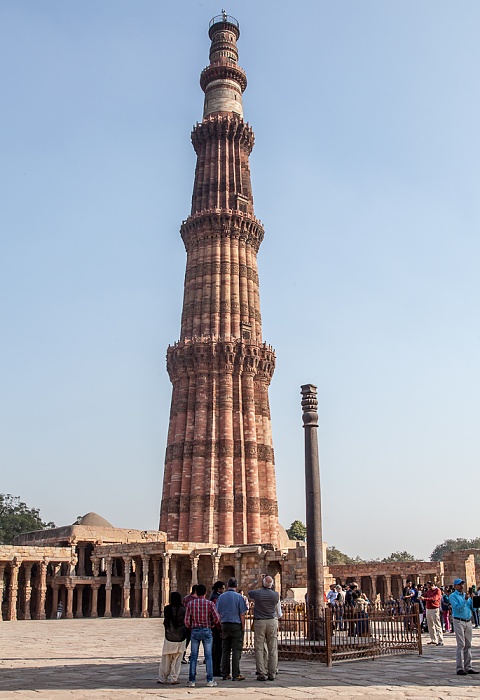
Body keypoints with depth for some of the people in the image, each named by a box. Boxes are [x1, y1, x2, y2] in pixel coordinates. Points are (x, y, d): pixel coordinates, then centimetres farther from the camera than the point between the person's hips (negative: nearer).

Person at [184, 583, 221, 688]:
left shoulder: (190, 603, 0)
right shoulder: (210, 603, -3)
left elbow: (187, 621, -1)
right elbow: (216, 619, -9)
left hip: (194, 631, 1)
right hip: (207, 630, -1)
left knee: (193, 656, 7)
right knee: (208, 656, 4)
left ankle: (191, 680, 7)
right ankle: (210, 680, 4)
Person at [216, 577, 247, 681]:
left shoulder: (221, 597, 7)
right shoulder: (239, 597, -5)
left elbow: (217, 613, 10)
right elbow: (242, 614, -6)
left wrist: (220, 627, 15)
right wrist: (243, 627, 1)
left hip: (224, 625, 4)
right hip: (236, 626, -4)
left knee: (225, 650, 9)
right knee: (236, 650, -1)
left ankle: (225, 674, 11)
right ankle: (236, 674, -2)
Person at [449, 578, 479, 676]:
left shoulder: (466, 595, 16)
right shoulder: (453, 596, -2)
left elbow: (473, 608, 12)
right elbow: (457, 608, -15)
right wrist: (465, 600, -22)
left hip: (468, 621, 6)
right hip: (459, 621, -6)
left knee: (468, 645, 8)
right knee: (461, 645, -8)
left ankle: (468, 667, 13)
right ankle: (460, 668, -6)